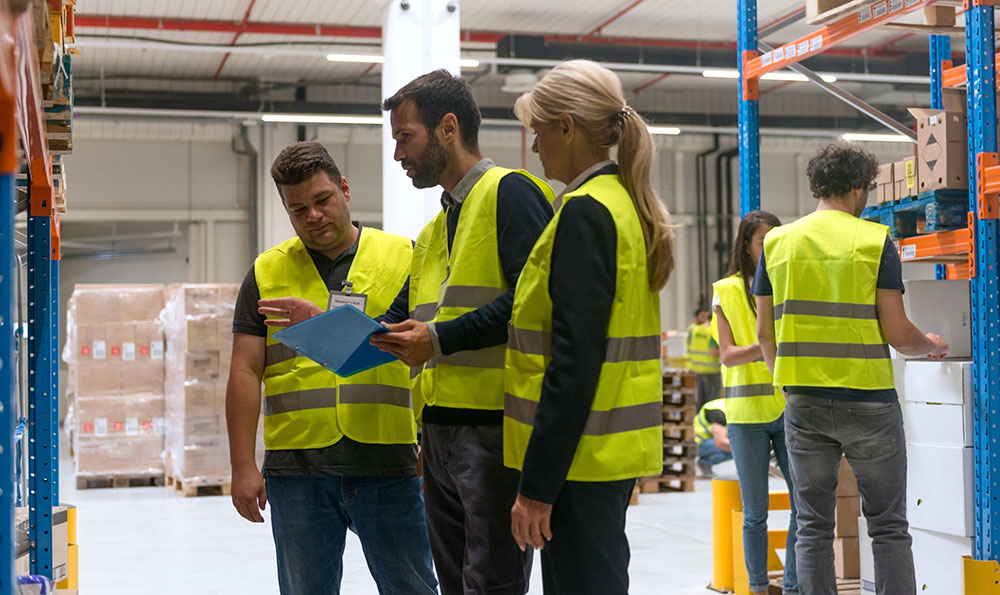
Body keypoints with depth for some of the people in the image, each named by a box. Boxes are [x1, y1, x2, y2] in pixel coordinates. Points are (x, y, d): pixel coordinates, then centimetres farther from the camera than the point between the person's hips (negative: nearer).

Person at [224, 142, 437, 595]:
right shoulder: (266, 272, 9)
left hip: (388, 461, -1)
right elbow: (245, 373, 6)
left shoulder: (403, 256, 7)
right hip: (297, 467, 1)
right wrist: (243, 467, 1)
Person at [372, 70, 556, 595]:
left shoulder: (510, 192, -6)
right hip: (438, 430, 9)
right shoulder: (432, 232, 22)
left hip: (494, 427, -9)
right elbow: (402, 317, 23)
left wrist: (442, 339, -18)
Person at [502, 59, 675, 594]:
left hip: (578, 451, -10)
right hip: (618, 448, 10)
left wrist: (537, 485, -19)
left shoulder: (584, 213, -14)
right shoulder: (629, 205, 14)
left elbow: (574, 360, -20)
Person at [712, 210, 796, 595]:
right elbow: (727, 356, -6)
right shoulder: (727, 291, 2)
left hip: (790, 407, 3)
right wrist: (768, 346, -21)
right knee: (755, 512, 5)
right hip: (748, 410, -2)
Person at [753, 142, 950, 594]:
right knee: (888, 526, 6)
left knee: (813, 527, 9)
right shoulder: (875, 241, -5)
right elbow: (897, 334, -8)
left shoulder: (776, 242, 5)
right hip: (868, 400, -3)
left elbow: (765, 335, 7)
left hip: (803, 404, 3)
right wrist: (931, 346, 13)